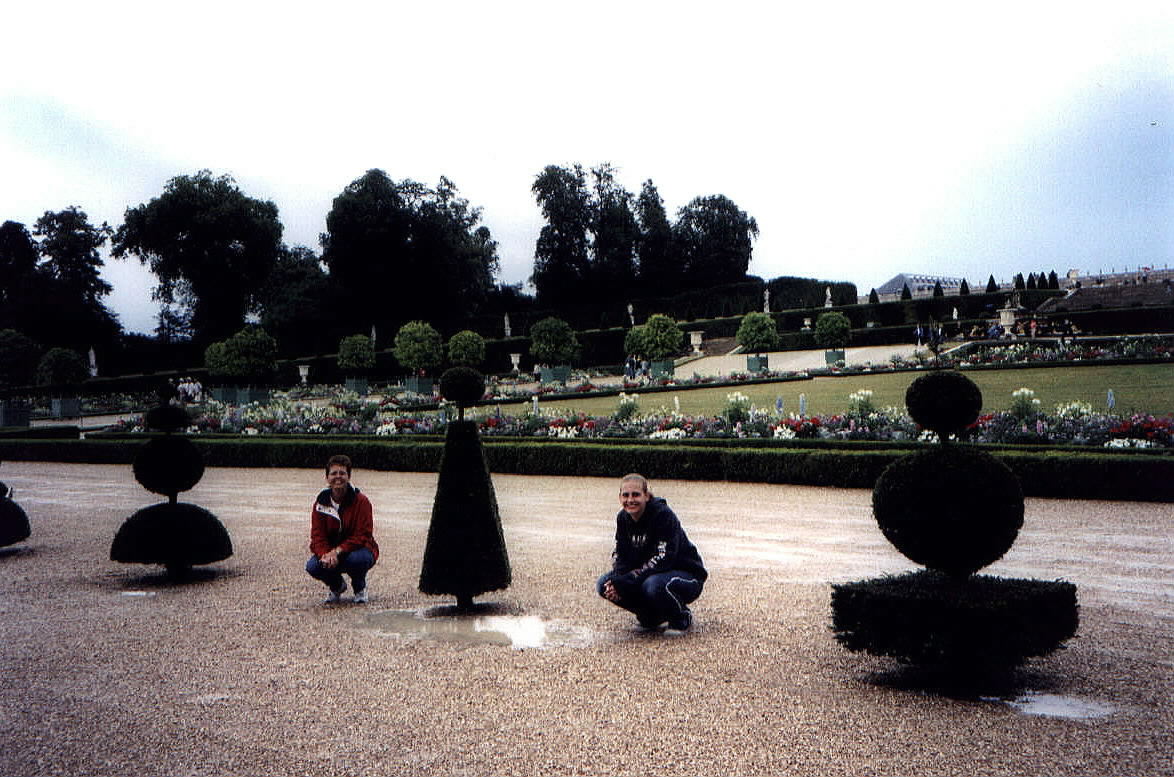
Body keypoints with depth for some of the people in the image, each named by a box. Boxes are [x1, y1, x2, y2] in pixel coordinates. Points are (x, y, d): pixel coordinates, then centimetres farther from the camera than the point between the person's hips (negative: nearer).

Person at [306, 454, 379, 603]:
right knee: (312, 566, -25)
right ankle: (337, 586, 10)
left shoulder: (361, 501, -12)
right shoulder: (321, 502, -3)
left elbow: (362, 536, -17)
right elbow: (317, 535, -7)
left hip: (356, 549, -3)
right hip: (330, 551, 3)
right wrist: (325, 554, -29)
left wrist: (337, 551, -30)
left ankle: (360, 587, 1)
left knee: (357, 559, -37)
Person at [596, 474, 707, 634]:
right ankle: (653, 617, 7)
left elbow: (663, 558, -30)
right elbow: (621, 555, -1)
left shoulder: (663, 514, -23)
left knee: (655, 585, -39)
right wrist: (616, 581, -24)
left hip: (685, 574, -7)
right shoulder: (623, 517, -2)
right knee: (604, 585, -11)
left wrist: (624, 582, -34)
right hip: (647, 574, 7)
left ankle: (682, 618, -6)